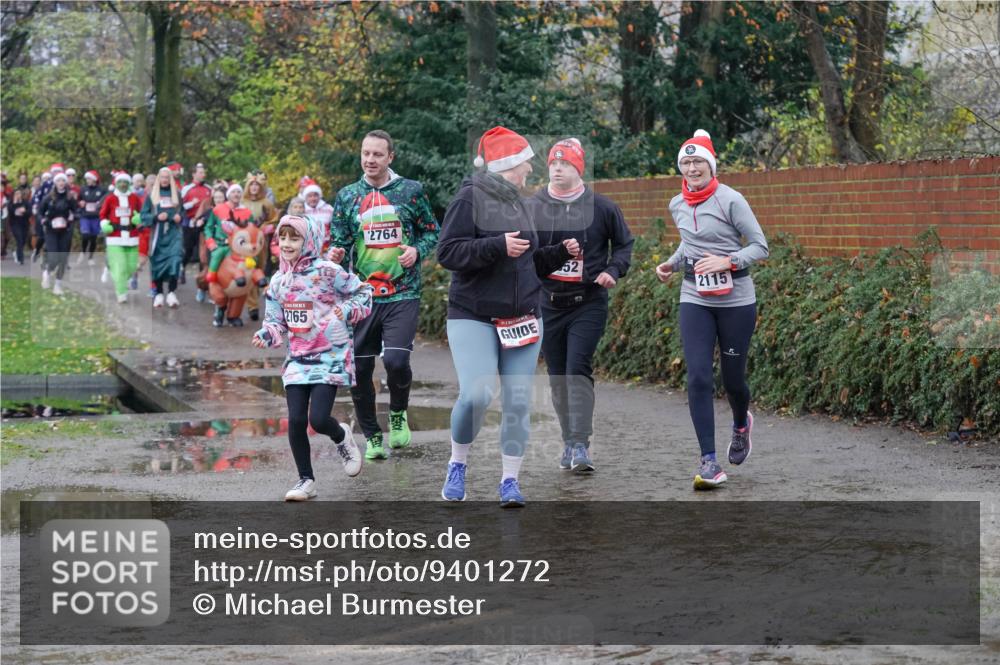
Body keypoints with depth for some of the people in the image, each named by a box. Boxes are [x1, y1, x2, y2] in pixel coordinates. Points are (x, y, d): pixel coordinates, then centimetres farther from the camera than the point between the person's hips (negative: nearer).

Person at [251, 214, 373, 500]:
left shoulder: (327, 271, -9)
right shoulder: (278, 281, 7)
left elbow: (363, 291, 1)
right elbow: (275, 321, 13)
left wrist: (348, 311, -16)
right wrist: (265, 335, -7)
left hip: (330, 356, -5)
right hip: (297, 359, 5)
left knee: (318, 419, -14)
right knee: (296, 420, -4)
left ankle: (341, 437, 23)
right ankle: (306, 480, 13)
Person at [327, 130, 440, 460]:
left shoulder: (411, 191, 3)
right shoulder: (347, 196, 8)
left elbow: (431, 232, 10)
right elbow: (339, 241, 9)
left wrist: (417, 251, -9)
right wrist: (335, 254, -13)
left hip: (403, 294, -2)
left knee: (395, 360, -19)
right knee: (359, 369, 2)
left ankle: (398, 414, 13)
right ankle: (372, 436, 22)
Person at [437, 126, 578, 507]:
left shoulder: (517, 204, 17)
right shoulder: (471, 198, -6)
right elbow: (448, 252, -15)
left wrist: (560, 253, 12)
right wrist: (497, 247, -23)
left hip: (522, 318, 7)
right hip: (473, 318, -7)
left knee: (518, 402, 0)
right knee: (476, 394, -18)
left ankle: (510, 480, 8)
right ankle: (458, 465, 6)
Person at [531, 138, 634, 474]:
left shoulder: (601, 207, 0)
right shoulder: (534, 207, 4)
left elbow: (624, 243, 12)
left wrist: (613, 271, -5)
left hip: (588, 304, -3)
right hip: (548, 304, 3)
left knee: (578, 370, -15)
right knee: (557, 376, 8)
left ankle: (580, 446, -16)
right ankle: (569, 442, 21)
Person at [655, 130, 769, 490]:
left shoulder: (730, 200, -11)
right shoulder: (677, 205, 7)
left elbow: (760, 246, -8)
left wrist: (727, 261, -21)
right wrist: (672, 264, 8)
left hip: (736, 300, -4)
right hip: (694, 300, 4)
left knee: (733, 379, 6)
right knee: (698, 377, -11)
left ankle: (741, 424, 43)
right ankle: (708, 461, -8)